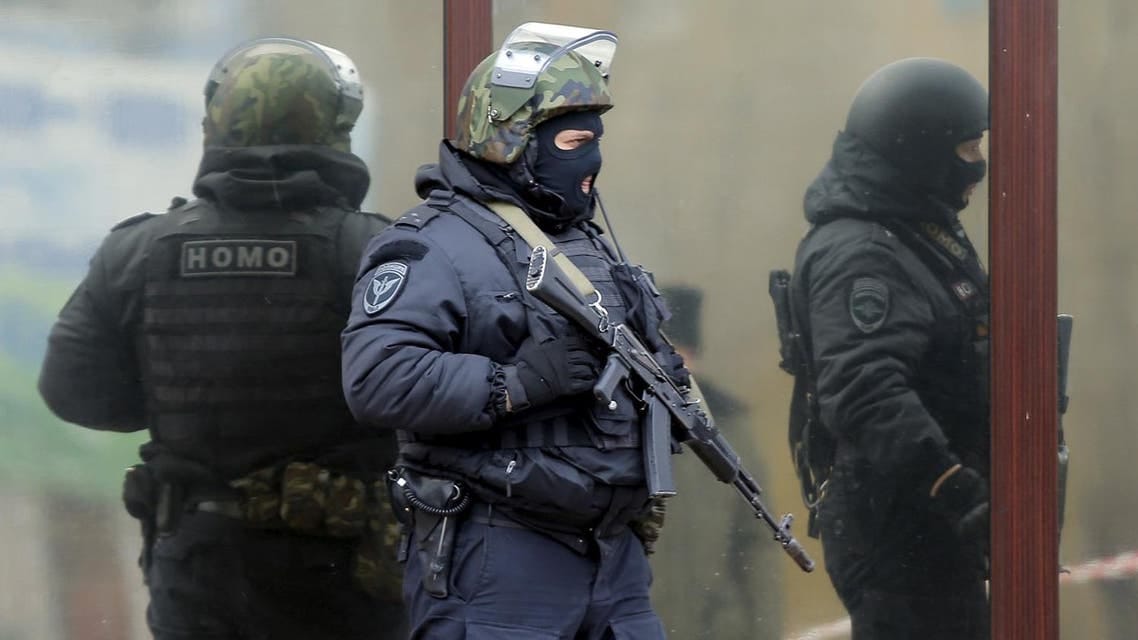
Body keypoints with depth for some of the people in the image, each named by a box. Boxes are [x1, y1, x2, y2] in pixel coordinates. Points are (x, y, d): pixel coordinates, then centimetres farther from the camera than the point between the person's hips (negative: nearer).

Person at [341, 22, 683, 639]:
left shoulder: (584, 241, 19)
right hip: (497, 565, -8)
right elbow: (375, 377, -23)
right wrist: (515, 385, -26)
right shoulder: (434, 247, -10)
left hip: (613, 557, 8)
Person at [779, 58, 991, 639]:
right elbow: (865, 395, -33)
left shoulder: (918, 236, 16)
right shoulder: (859, 255, -19)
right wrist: (954, 488, -40)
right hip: (895, 522, -11)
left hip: (932, 519, 11)